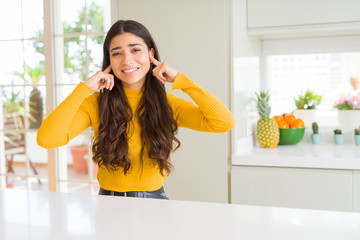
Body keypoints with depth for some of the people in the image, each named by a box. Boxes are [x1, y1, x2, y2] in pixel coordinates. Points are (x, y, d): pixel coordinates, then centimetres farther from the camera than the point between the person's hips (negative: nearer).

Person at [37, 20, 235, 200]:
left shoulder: (168, 105, 2)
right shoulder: (96, 104, 0)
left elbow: (225, 123, -12)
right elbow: (46, 138, -15)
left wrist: (180, 80, -7)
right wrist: (85, 88, -10)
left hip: (155, 200, 1)